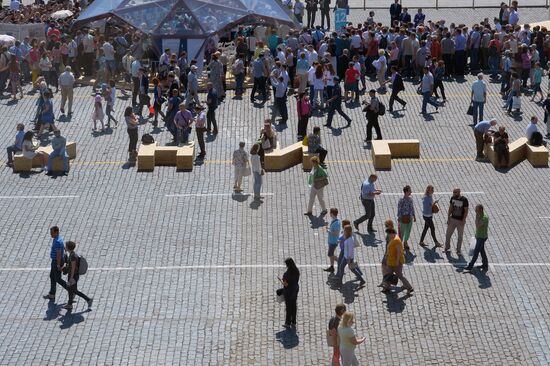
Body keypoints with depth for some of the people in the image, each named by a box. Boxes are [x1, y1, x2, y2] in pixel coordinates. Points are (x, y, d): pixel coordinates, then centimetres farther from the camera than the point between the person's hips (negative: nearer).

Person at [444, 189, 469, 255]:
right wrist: (448, 218, 2)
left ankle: (458, 250, 21)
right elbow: (450, 208, 6)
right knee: (448, 234, 6)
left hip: (460, 220, -4)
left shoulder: (464, 200, -16)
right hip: (452, 219, 4)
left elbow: (466, 211, -12)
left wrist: (463, 221, -16)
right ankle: (447, 248, 21)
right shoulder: (453, 198, -2)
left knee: (460, 236, 8)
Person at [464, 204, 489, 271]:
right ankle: (485, 265, 28)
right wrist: (476, 235, 23)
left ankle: (470, 266, 1)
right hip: (479, 236, 10)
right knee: (482, 251, 17)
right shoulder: (480, 215, 4)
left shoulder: (484, 217, -27)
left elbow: (477, 226, -32)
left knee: (476, 252, -4)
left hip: (482, 237, -10)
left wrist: (477, 217, -29)